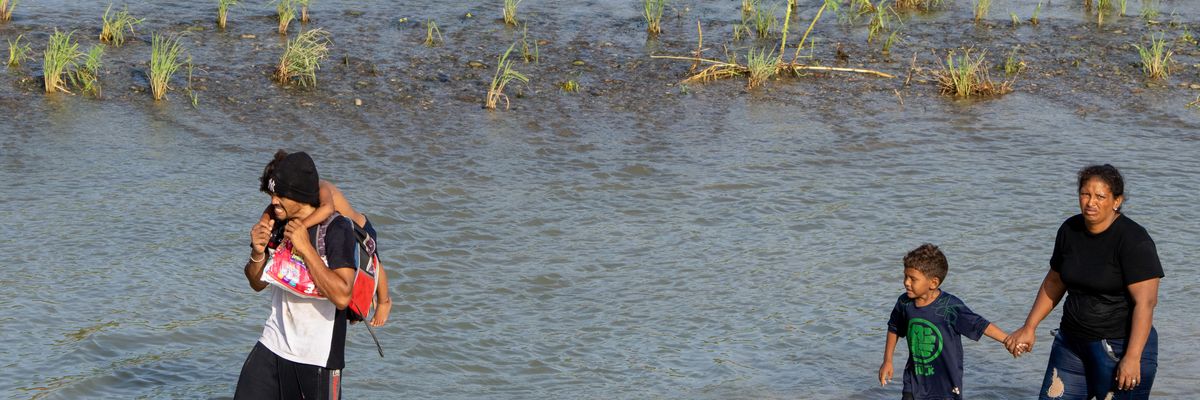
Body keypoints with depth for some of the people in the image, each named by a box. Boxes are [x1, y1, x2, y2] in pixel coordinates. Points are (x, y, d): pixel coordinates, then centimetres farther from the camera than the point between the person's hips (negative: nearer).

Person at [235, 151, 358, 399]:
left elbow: (342, 297, -26)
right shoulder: (277, 225, 4)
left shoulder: (336, 230, -16)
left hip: (317, 357, -6)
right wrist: (257, 253, -6)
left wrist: (306, 249, -25)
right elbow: (258, 284, 16)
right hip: (273, 344, 6)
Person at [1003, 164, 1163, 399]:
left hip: (1121, 348, -6)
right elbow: (1053, 283, 18)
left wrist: (1132, 358, -25)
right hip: (1072, 343, 7)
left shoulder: (1133, 241, -16)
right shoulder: (1069, 230, 5)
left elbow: (1145, 302, -20)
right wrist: (1029, 328, 14)